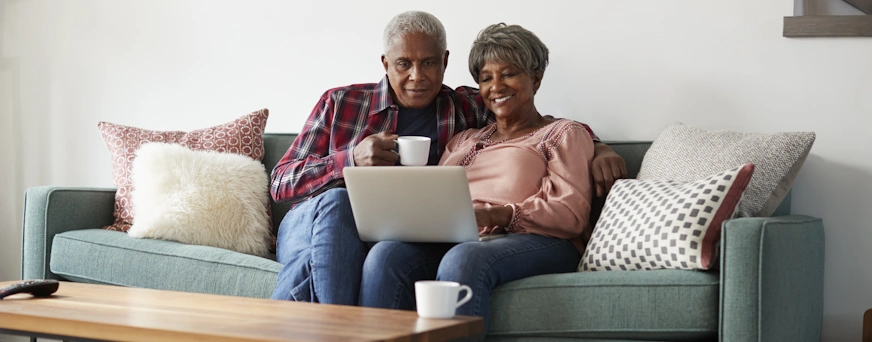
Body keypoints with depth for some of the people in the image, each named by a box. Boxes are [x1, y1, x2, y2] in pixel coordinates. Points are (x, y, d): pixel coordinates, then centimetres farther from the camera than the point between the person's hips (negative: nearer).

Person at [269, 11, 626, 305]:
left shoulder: (464, 110, 14)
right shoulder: (340, 102, 12)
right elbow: (280, 183, 8)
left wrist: (598, 149, -2)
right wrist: (352, 158, -8)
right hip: (309, 223, 1)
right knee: (335, 201, -36)